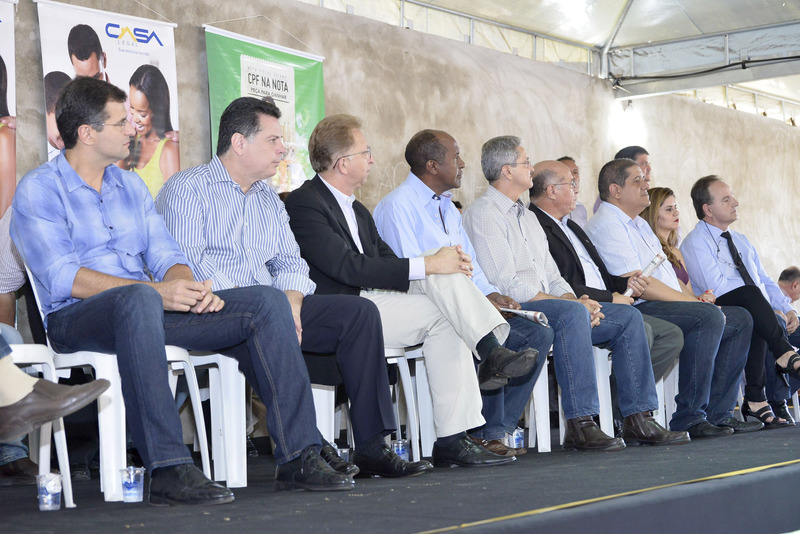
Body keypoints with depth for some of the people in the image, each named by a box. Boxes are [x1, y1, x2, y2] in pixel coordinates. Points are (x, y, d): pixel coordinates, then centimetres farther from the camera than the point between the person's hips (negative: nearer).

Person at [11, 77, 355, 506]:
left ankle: (298, 457, -15)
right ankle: (168, 470, -44)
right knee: (138, 300, -42)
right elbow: (62, 277, -15)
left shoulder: (130, 185, 22)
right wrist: (156, 291, -22)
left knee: (267, 301, -9)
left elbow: (165, 255, 15)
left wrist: (189, 285, -11)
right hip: (76, 318, -7)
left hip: (149, 309, 7)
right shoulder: (39, 189, -1)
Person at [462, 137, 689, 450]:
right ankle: (580, 425, -39)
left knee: (628, 317, -3)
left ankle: (638, 420, -8)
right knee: (571, 313, -37)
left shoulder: (526, 216, 24)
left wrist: (576, 300, -2)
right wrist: (572, 303, -15)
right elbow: (507, 285, -16)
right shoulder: (483, 213, -7)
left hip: (547, 303, 9)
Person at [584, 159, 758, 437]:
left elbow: (667, 273, 25)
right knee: (709, 316, -31)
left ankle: (718, 412, 3)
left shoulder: (639, 224, 24)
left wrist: (698, 298, 6)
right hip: (636, 311, -11)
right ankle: (689, 419, -29)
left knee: (740, 319, 7)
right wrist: (691, 301, -17)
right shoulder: (607, 225, -10)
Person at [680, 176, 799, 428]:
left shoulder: (741, 241, 24)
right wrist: (771, 312, -15)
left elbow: (765, 282, 22)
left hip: (752, 318, 7)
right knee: (749, 293, -35)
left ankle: (756, 400, -27)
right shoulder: (694, 243, -1)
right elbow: (717, 289, -12)